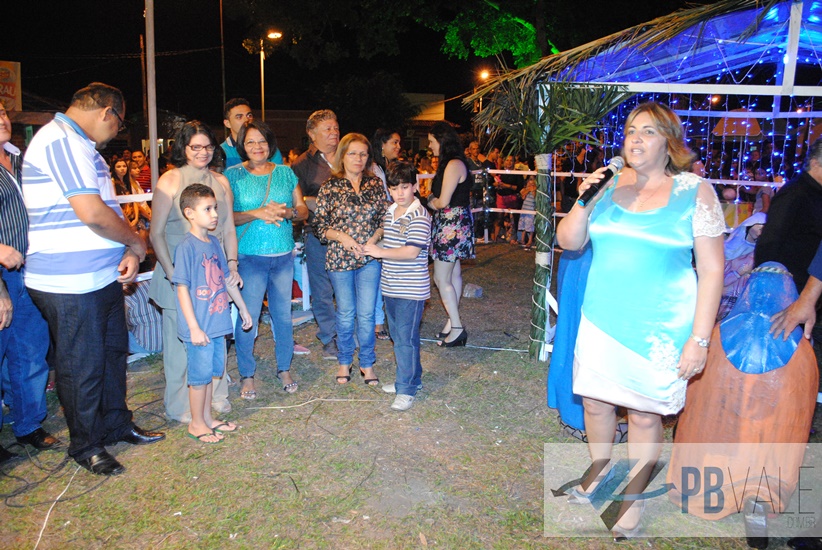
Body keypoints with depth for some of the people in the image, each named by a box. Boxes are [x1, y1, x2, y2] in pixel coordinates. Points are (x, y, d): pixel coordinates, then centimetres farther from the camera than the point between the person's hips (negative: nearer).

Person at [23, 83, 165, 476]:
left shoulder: (79, 145, 17)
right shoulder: (62, 141, -17)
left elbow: (103, 209, 19)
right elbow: (92, 213, -26)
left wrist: (128, 251, 3)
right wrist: (137, 244, -9)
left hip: (103, 277, 10)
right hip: (71, 283, -10)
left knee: (113, 352, 20)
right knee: (82, 367, 5)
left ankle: (117, 425, 36)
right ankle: (85, 445, 22)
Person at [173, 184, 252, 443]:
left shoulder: (214, 242, 7)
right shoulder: (187, 247, -16)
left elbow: (227, 278, 17)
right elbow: (182, 289, -17)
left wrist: (243, 308, 22)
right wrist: (194, 327, -18)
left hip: (218, 323, 7)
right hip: (200, 326, -7)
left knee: (210, 373, 18)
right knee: (200, 375, 5)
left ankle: (207, 417, 32)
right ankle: (196, 424, 21)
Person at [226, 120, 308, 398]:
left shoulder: (285, 173, 10)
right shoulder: (233, 175, 1)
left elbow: (303, 210, 10)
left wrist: (286, 212, -11)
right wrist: (257, 214, -16)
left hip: (283, 255, 3)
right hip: (249, 256, -3)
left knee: (283, 314, 8)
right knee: (247, 316, -3)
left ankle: (284, 368, 25)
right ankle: (247, 375, 13)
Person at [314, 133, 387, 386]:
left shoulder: (375, 184, 5)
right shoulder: (330, 187, -1)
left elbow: (385, 218, 7)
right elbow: (319, 225, -1)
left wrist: (372, 240, -9)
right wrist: (342, 237, -16)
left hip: (370, 258, 1)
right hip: (340, 258, -1)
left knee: (366, 314, 4)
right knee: (346, 314, 9)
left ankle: (367, 363, 21)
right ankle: (344, 361, 28)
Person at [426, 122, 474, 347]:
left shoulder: (454, 164, -17)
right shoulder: (450, 163, 15)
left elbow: (443, 202, -19)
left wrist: (431, 202, 0)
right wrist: (434, 200, -4)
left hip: (452, 225, -10)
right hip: (449, 224, 10)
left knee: (441, 278, -5)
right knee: (453, 274, 14)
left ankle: (457, 327, 1)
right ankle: (453, 322, 22)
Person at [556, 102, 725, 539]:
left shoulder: (695, 191, -7)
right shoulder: (609, 183, 3)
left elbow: (712, 270, -7)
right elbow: (568, 241, 4)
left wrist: (699, 339, -11)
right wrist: (584, 201, -14)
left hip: (658, 329, -3)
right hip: (600, 320, 4)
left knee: (645, 414, 8)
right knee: (595, 402, 14)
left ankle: (634, 497, 31)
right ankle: (599, 474, 41)